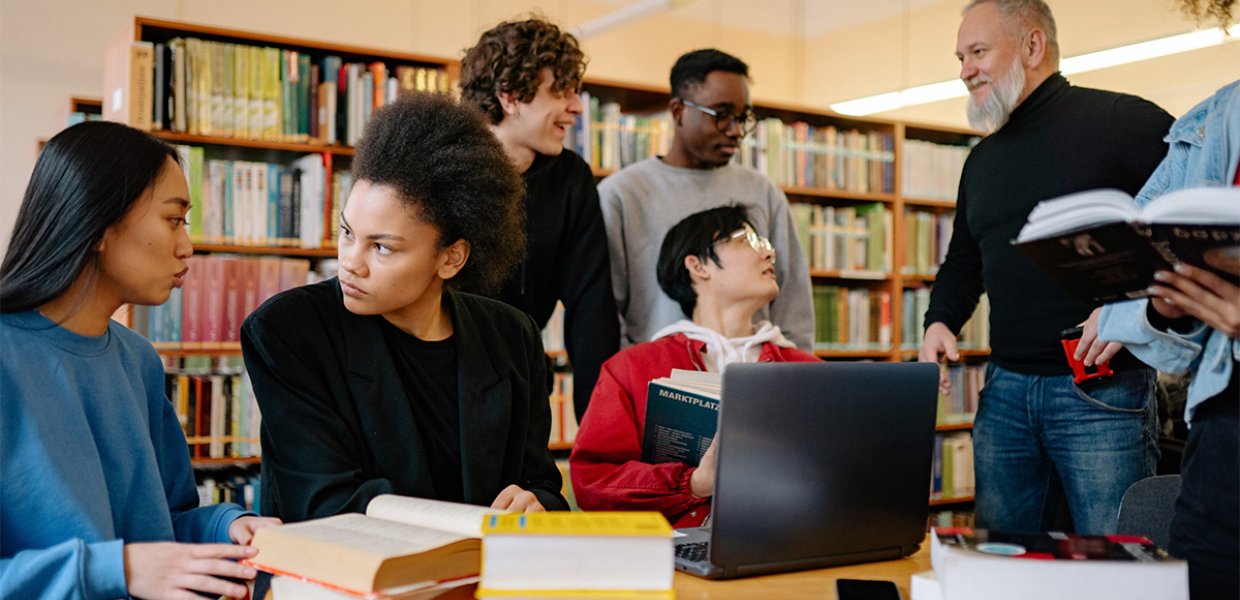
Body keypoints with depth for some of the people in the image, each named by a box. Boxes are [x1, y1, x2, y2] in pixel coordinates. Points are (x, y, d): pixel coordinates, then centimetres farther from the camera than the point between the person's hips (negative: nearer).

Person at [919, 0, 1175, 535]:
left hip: (1104, 387, -6)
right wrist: (940, 322, 7)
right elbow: (962, 262, 26)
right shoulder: (982, 159, 19)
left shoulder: (1124, 121, -3)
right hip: (1005, 389, 6)